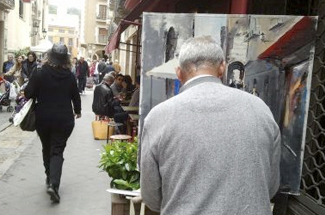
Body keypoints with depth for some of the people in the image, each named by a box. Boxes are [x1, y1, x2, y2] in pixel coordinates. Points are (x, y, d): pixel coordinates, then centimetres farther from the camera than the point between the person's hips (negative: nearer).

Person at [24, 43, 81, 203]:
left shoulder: (40, 74, -8)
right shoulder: (70, 76, -2)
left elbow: (28, 94, -9)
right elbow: (75, 96, 8)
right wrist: (77, 111, 25)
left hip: (43, 118, 0)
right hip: (64, 119, 0)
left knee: (47, 149, 20)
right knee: (57, 151, 2)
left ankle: (50, 179, 34)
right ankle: (53, 184, -14)